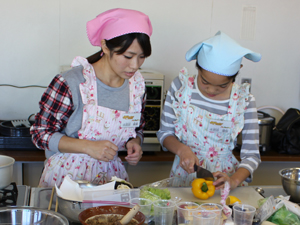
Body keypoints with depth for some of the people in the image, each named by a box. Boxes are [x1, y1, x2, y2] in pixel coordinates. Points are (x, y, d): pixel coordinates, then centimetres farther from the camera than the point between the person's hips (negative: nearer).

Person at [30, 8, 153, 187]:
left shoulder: (137, 84, 3)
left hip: (111, 175, 4)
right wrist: (88, 147, -18)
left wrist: (134, 143, -5)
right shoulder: (70, 83, -13)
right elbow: (41, 133, -8)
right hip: (67, 176, -3)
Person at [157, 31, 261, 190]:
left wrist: (234, 180, -22)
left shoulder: (244, 101, -8)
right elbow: (164, 132, 2)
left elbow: (251, 155, -5)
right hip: (184, 175, -2)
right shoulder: (181, 86, -6)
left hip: (223, 175, 2)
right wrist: (181, 149, -17)